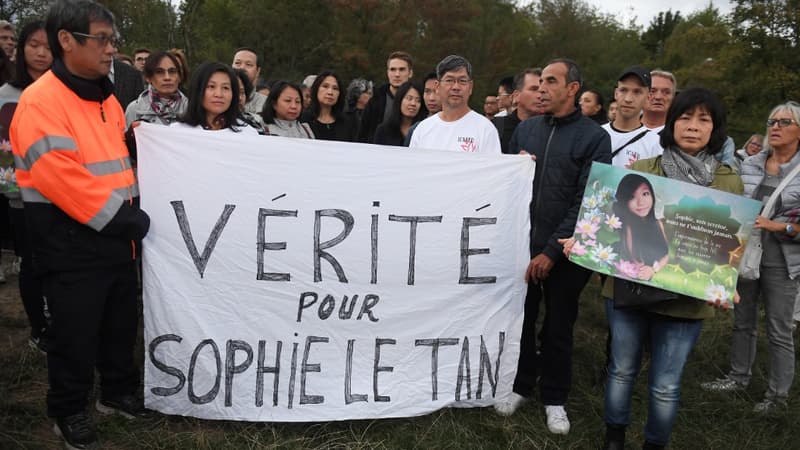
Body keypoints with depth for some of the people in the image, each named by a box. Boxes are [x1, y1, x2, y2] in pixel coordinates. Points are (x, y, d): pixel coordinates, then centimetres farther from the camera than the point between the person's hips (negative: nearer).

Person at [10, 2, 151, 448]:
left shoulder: (106, 98, 11)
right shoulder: (41, 101, -16)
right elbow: (61, 179, -23)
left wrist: (132, 214, 8)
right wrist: (122, 218, -19)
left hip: (117, 237, 8)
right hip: (72, 243, -7)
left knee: (122, 322, 18)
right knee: (76, 332, 6)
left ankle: (119, 391, 37)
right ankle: (69, 411, 26)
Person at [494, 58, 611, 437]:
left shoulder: (594, 137, -5)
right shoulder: (525, 129, 7)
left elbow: (586, 201, -11)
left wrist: (552, 250, -14)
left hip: (564, 252, -3)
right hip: (521, 245, 3)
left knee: (558, 327, 10)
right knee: (520, 319, 12)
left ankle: (554, 398, 26)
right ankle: (520, 385, 31)